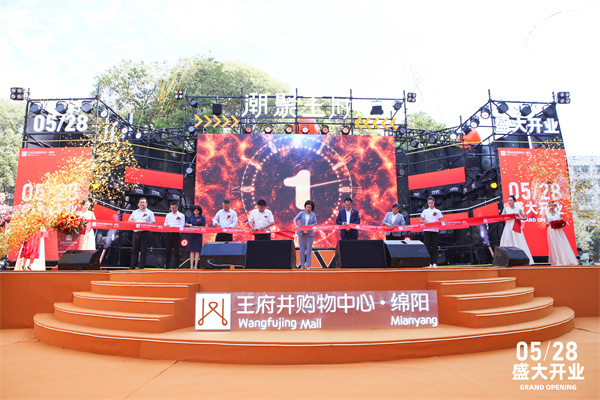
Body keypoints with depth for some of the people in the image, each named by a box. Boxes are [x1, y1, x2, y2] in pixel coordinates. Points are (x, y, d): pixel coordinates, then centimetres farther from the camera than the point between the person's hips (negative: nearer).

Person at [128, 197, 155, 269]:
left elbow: (153, 223, 0)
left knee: (143, 250, -4)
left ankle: (141, 266, 1)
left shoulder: (150, 213, 8)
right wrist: (132, 222, -4)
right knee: (134, 250, 4)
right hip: (136, 233, 4)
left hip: (145, 233, -4)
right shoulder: (135, 212, 20)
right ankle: (133, 266, 8)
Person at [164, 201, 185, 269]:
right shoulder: (168, 215, 18)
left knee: (177, 251, -3)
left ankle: (176, 266, 1)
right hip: (169, 234, 3)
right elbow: (165, 223, 15)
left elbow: (182, 225, -2)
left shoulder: (181, 215, 6)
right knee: (168, 250, 5)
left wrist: (175, 227, -19)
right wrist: (166, 226, -9)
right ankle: (167, 265, 11)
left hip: (177, 234, -3)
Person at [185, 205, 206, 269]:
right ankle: (191, 265, 5)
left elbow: (203, 226, -2)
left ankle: (196, 265, 0)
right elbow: (186, 224, 16)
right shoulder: (191, 216, 10)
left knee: (197, 251, -4)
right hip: (191, 235, 2)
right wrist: (189, 224, -5)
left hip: (198, 235, -2)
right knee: (192, 251, 3)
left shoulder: (202, 217, 2)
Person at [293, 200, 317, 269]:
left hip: (309, 234, 0)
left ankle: (308, 265, 6)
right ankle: (302, 265, 9)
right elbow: (295, 219, -1)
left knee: (309, 249, -1)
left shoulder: (313, 215, 8)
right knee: (302, 249, 3)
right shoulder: (301, 213, 7)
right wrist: (295, 225, -22)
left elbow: (315, 223, 4)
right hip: (301, 233, 0)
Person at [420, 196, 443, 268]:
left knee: (435, 247, -2)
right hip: (427, 230, 0)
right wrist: (425, 222, -8)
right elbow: (421, 221, 13)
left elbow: (441, 221, 10)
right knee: (427, 246, -4)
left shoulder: (438, 211, 10)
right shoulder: (425, 211, 12)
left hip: (435, 230, 0)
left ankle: (434, 263, 1)